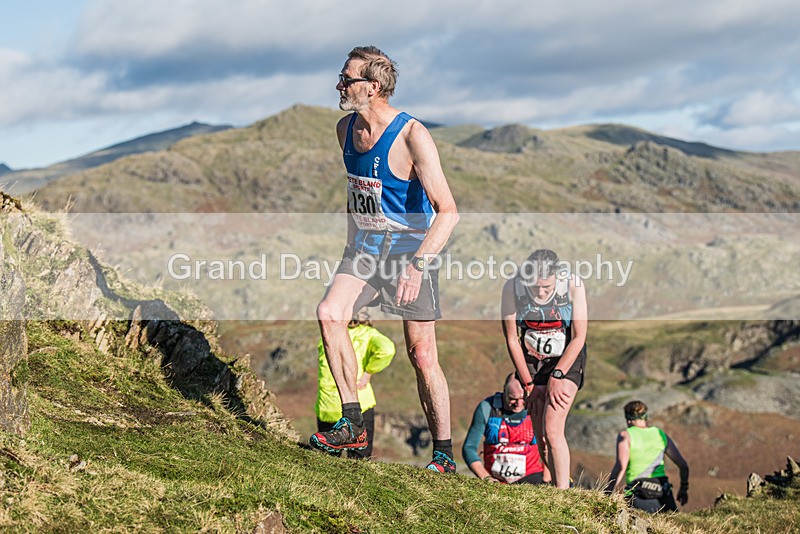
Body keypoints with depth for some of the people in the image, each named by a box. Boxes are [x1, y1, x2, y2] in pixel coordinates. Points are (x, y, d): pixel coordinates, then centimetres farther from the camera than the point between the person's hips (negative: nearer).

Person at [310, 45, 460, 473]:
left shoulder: (411, 136, -19)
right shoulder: (346, 128, 4)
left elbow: (448, 211, -23)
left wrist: (418, 265, -33)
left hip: (411, 249, -6)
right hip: (364, 248, 6)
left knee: (421, 356, -4)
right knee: (329, 314, -19)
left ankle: (444, 454, 10)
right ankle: (352, 425, -10)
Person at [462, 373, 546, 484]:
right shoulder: (486, 408, -2)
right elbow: (469, 448, 2)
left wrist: (546, 480, -5)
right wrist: (486, 477, -9)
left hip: (530, 477, -1)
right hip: (496, 480, 1)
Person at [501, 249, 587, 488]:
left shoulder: (573, 285, -21)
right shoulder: (512, 288, -18)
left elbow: (579, 338, -12)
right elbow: (512, 339, -7)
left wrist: (557, 376, -15)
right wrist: (528, 383, -4)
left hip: (566, 360, -2)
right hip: (530, 361, 3)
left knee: (552, 430, -18)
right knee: (540, 435, 4)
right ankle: (551, 484, 22)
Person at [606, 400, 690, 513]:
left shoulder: (625, 435, 3)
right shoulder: (661, 434, 16)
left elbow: (620, 467, -11)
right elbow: (683, 465, 16)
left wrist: (608, 492, -9)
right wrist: (684, 488, 31)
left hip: (639, 497, -4)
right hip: (664, 495, 4)